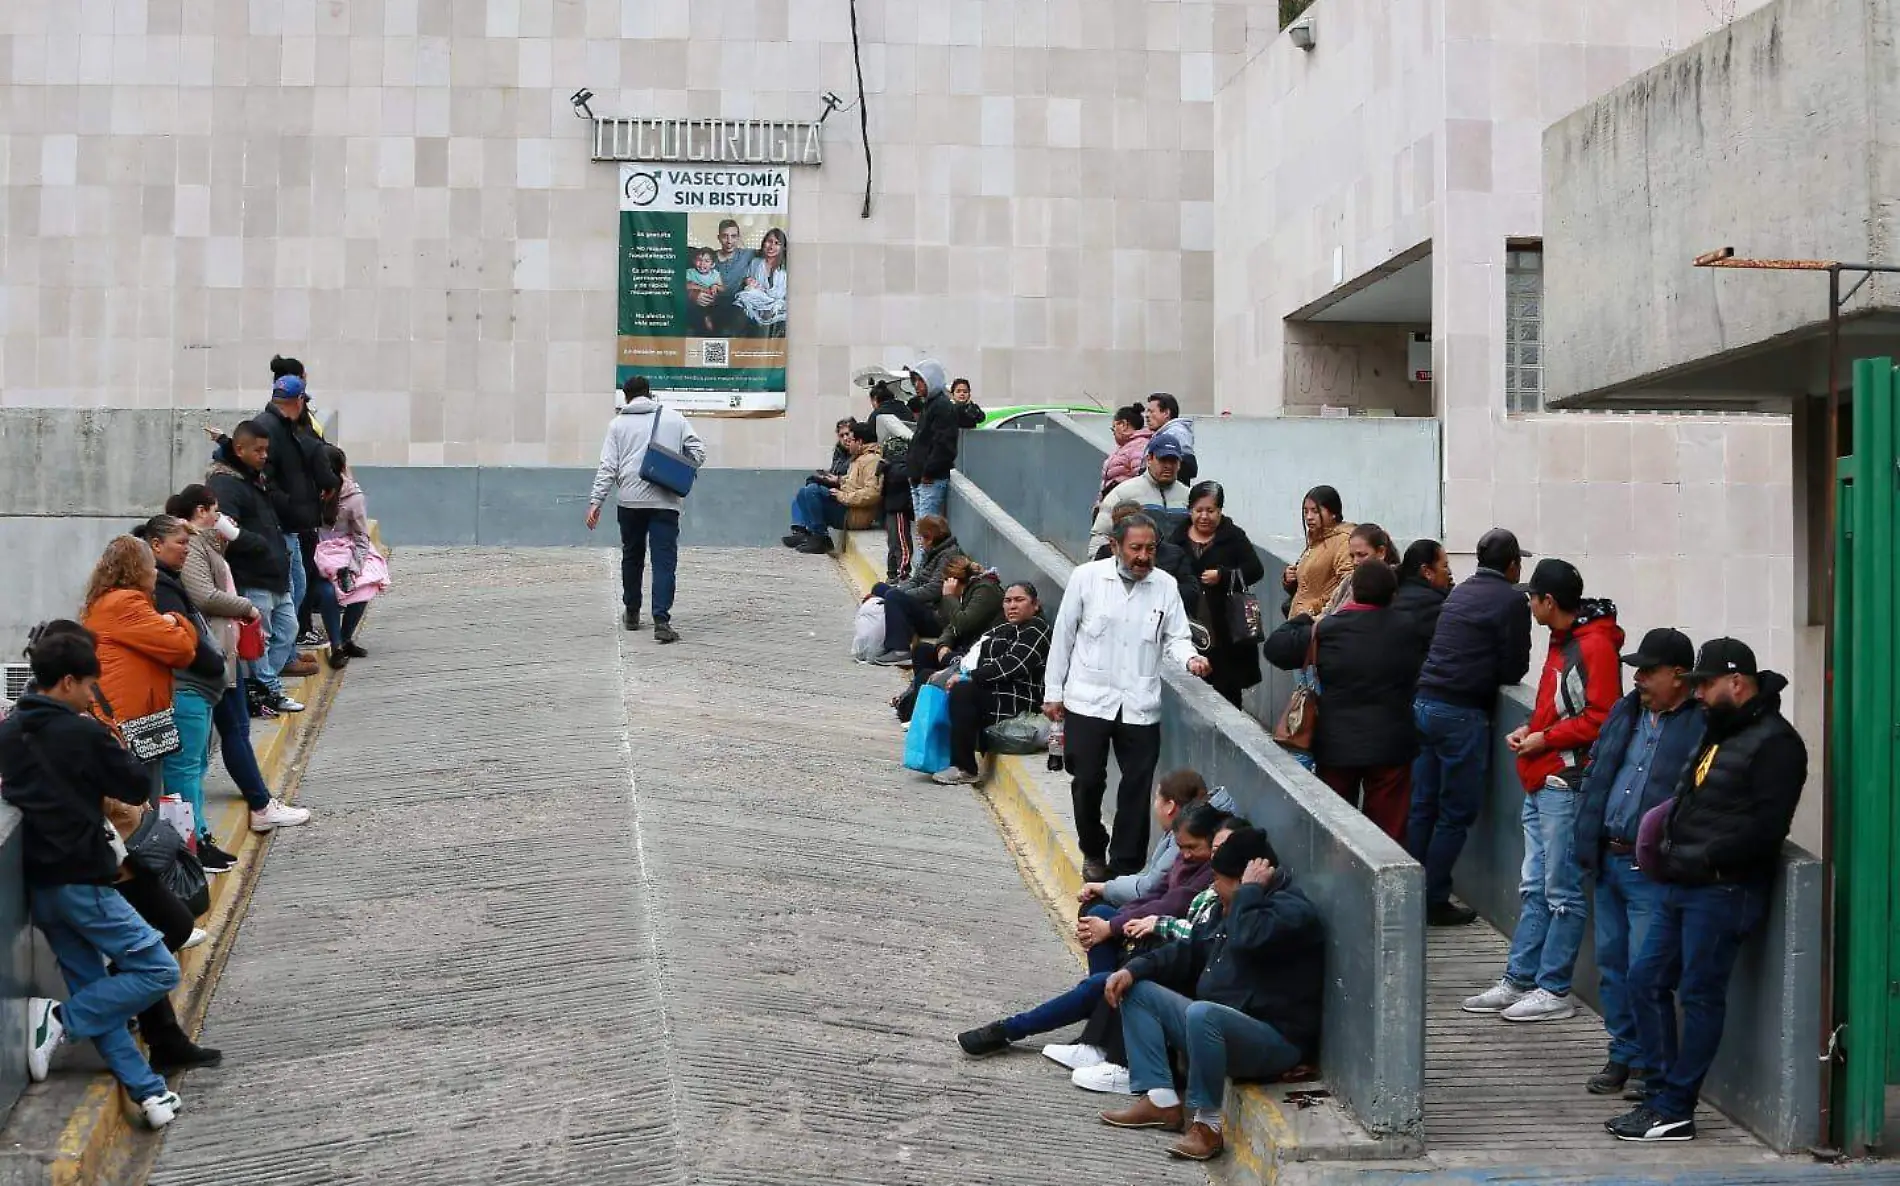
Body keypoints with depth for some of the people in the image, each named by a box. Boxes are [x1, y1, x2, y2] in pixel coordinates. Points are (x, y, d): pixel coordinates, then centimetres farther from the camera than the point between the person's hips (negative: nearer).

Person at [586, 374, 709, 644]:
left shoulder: (618, 424, 6)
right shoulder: (674, 419, 7)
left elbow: (608, 467, 0)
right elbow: (698, 450, 4)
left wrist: (595, 502, 0)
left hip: (629, 500, 1)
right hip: (665, 501, -1)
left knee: (632, 556, 18)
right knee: (664, 561, -5)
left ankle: (631, 613, 29)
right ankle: (661, 620, -19)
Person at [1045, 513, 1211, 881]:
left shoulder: (1166, 587, 3)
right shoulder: (1086, 577, -3)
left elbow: (1174, 639, 4)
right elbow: (1063, 636, 3)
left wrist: (1189, 658, -20)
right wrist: (1054, 691, 4)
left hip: (1140, 706, 2)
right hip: (1088, 699, -1)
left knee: (1138, 787, 1)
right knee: (1087, 781, 4)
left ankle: (1125, 868, 11)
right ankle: (1093, 853, 28)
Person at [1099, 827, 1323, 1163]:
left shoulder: (1292, 911, -15)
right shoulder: (1232, 909, 16)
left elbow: (1247, 939, -34)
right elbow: (1189, 952, 21)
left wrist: (1250, 890, -18)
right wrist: (1135, 969, 8)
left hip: (1274, 1041, -10)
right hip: (1217, 1023, 10)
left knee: (1202, 1013, -39)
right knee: (1137, 991, 11)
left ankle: (1206, 1125, -23)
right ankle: (1160, 1100, -4)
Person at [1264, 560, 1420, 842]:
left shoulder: (1328, 630, -11)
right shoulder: (1405, 631, -5)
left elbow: (1275, 647, -7)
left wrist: (1305, 620, 9)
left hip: (1338, 746, -1)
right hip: (1391, 746, 1)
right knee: (1389, 832, 7)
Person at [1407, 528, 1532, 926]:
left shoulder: (1459, 593, 15)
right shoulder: (1511, 601, -7)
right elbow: (1513, 669, -5)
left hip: (1425, 702, 7)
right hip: (1462, 713, -7)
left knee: (1423, 805, 12)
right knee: (1456, 813, 1)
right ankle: (1435, 902, 2)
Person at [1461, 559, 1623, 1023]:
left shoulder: (1594, 646, -15)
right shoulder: (1562, 641, 17)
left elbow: (1601, 719, -20)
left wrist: (1545, 739, -14)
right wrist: (1529, 730, 9)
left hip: (1568, 784, -10)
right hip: (1542, 784, 10)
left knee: (1563, 893, -3)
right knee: (1535, 889, 13)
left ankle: (1554, 991, 2)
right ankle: (1519, 981, 18)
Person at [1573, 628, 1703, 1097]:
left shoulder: (1702, 727, -12)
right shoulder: (1626, 711, 12)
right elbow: (1594, 771, 19)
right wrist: (1588, 840, 13)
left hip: (1652, 870, -7)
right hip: (1608, 860, 7)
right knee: (1611, 962, 14)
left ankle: (1650, 1064, 7)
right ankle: (1623, 1054, 26)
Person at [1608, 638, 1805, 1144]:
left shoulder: (1774, 742, -12)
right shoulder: (1718, 733, 18)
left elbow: (1765, 826, -20)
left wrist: (1703, 860, -19)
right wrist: (1669, 851, 11)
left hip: (1723, 890, -10)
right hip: (1681, 887, 10)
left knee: (1699, 995, -4)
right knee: (1646, 980, 10)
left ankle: (1675, 1112, 1)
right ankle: (1660, 1096, 17)